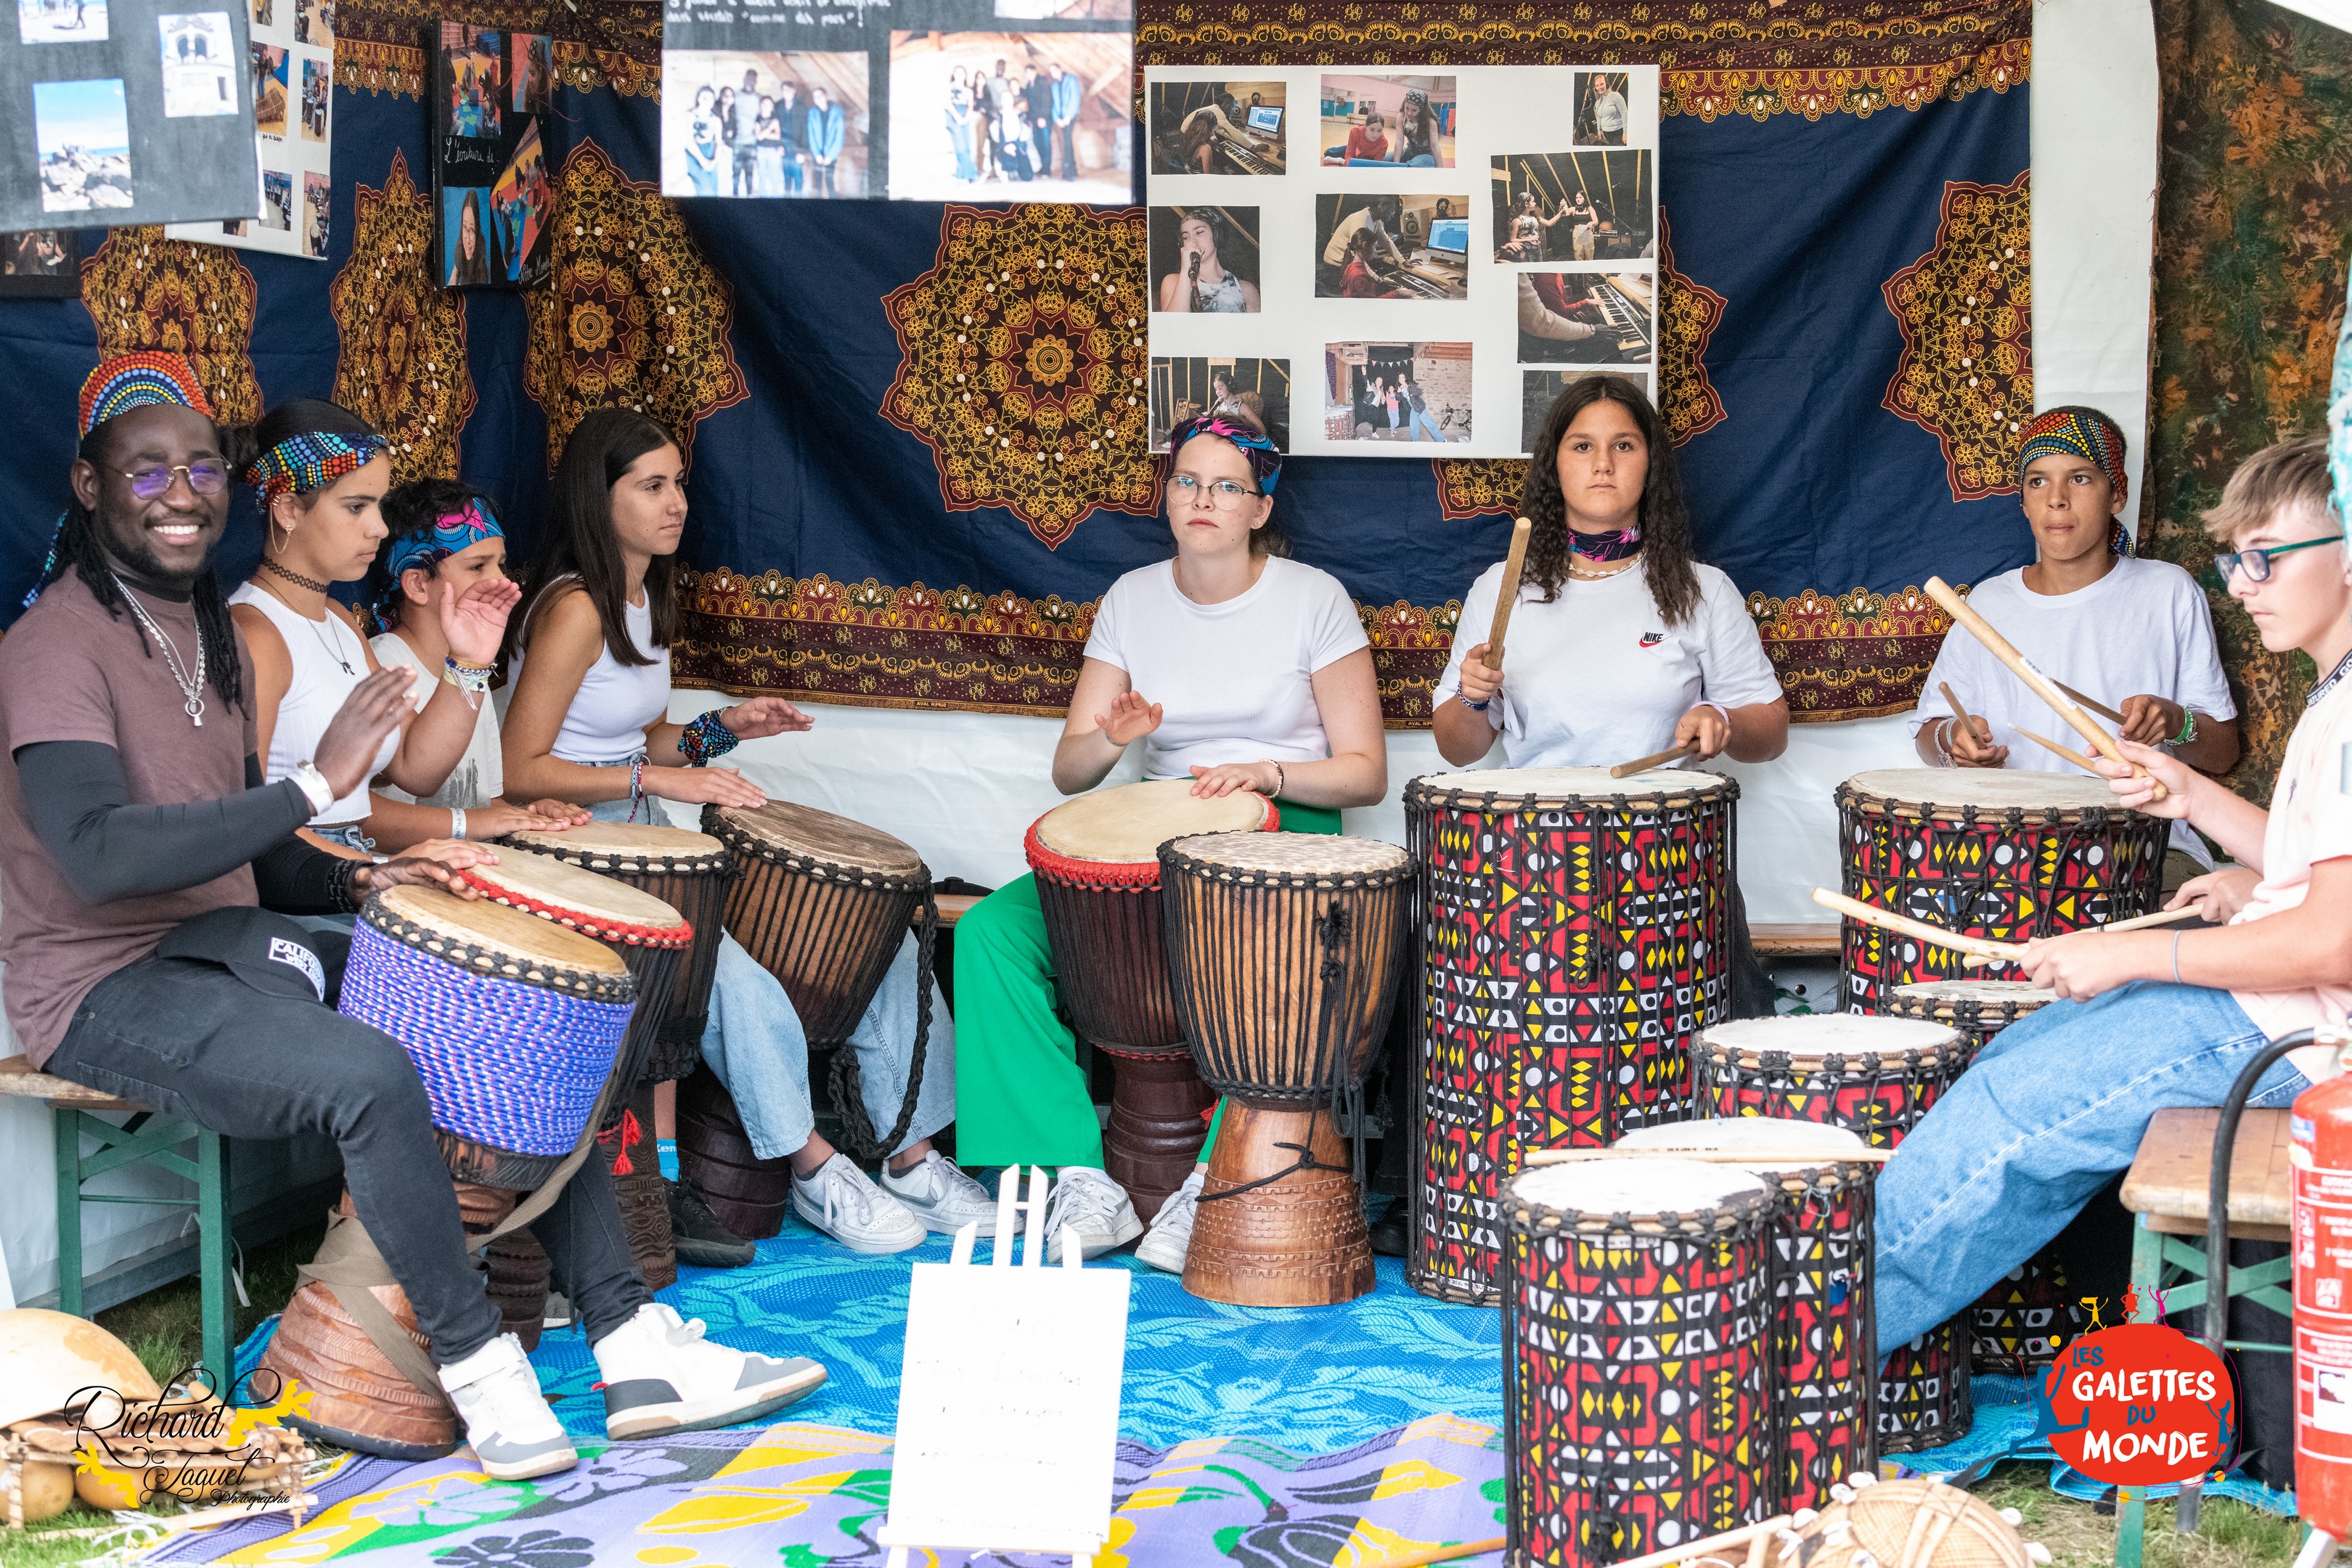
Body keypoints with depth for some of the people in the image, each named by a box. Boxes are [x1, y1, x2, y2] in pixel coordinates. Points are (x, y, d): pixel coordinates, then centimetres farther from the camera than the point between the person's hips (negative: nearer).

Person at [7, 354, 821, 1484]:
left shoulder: (209, 631, 15)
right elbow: (99, 854, -30)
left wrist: (354, 883, -1)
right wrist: (313, 786, -31)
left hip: (229, 947, 9)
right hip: (109, 990, -9)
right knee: (370, 1074, -33)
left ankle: (632, 1347, -2)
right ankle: (476, 1367, -15)